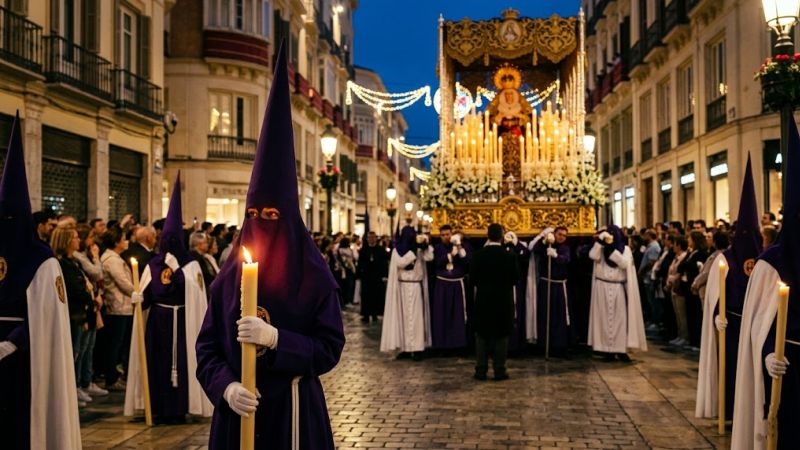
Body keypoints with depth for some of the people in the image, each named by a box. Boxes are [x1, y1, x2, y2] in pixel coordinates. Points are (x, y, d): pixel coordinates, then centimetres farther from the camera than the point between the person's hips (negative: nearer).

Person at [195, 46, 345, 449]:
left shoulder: (314, 278, -7)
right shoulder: (229, 276, 2)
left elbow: (329, 348, -7)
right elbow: (207, 345, 5)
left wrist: (276, 338, -20)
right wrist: (225, 386, -13)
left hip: (292, 411, -2)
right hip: (237, 412, 3)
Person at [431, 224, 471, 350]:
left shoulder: (463, 245, 0)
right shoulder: (438, 248, 4)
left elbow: (469, 261, -13)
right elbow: (437, 263, -12)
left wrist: (460, 248, -21)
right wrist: (451, 254, -18)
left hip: (458, 284, -1)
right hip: (442, 285, 1)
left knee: (458, 313, 1)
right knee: (441, 314, 0)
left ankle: (459, 342, 8)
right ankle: (441, 343, 7)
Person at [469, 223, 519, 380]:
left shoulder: (478, 255, -7)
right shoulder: (510, 256, -8)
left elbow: (472, 279, -2)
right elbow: (515, 279, -1)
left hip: (483, 300, 1)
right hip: (504, 300, -1)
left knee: (482, 336, 8)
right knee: (501, 336, 6)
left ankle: (481, 370, 8)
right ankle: (499, 370, 6)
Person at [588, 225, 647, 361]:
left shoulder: (625, 249, 3)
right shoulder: (602, 248, 6)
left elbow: (625, 263, -15)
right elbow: (593, 256, -15)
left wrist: (611, 249, -18)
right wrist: (600, 240, -20)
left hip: (618, 288, -1)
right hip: (603, 287, 1)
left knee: (620, 318, -1)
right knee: (605, 318, 2)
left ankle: (621, 349, 3)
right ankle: (608, 350, 4)